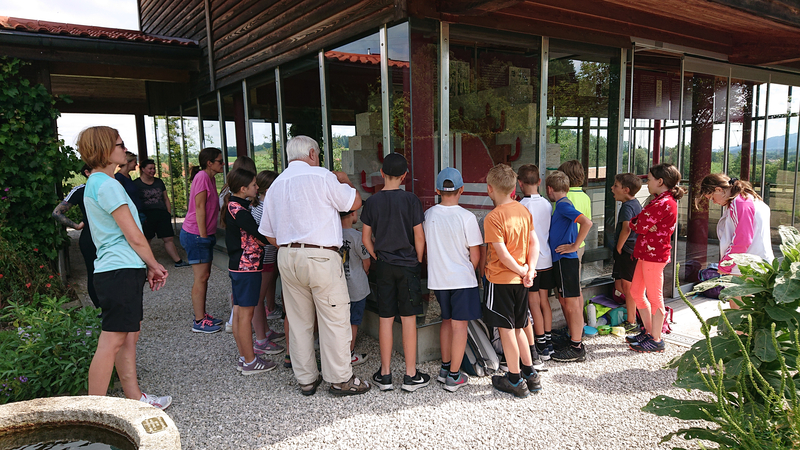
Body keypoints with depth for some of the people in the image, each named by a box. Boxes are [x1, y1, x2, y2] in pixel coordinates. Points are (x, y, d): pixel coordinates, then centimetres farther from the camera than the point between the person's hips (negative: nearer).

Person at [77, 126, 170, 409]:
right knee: (112, 342, -5)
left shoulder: (95, 183, 19)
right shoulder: (107, 185, -14)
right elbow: (134, 237, -14)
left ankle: (134, 397, 23)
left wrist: (147, 267, 16)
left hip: (123, 271, 11)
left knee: (130, 336, 14)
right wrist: (155, 265, 0)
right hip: (120, 271, -11)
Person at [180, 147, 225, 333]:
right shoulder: (202, 176, -15)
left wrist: (206, 235, 15)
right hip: (195, 234, -10)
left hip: (204, 234, 10)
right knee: (201, 277, -5)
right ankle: (199, 322, 3)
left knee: (204, 276, 13)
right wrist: (203, 235, -17)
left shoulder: (209, 178, 14)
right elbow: (199, 208, -18)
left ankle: (202, 316, 22)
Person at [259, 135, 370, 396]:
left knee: (299, 321, 14)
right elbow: (355, 203, 2)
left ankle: (306, 379, 24)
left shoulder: (275, 185, 13)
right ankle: (340, 380, 12)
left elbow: (271, 237, 13)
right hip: (321, 257, -6)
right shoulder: (321, 176, -6)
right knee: (334, 319, 4)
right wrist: (344, 181, 18)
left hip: (286, 257, 7)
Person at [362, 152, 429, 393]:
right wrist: (418, 262, 7)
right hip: (407, 265, -2)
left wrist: (378, 258, 13)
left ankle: (385, 375, 16)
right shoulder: (411, 200, -7)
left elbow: (366, 238, 2)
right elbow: (419, 237, -6)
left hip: (383, 267, 2)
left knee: (385, 319, 8)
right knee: (408, 319, 5)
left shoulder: (372, 201, -1)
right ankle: (411, 376, 12)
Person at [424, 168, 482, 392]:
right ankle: (454, 376, 10)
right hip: (462, 279, -4)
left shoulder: (428, 215, -2)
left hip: (437, 279, 5)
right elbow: (475, 256, -10)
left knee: (447, 320, 20)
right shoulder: (467, 217, -14)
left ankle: (445, 368, 28)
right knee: (460, 324, 4)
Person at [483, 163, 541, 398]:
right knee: (517, 328, 19)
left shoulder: (493, 218, -19)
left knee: (506, 329, 5)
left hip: (500, 280, -7)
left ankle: (515, 381, 15)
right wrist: (530, 269, -4)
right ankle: (531, 375, 26)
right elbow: (534, 242, 3)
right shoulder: (524, 211, 4)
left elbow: (503, 255, -20)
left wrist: (523, 270, -6)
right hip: (520, 281, 7)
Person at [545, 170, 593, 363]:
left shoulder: (563, 204, -14)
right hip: (561, 260, 10)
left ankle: (576, 348, 4)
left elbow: (586, 222, -27)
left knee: (571, 303, -3)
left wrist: (574, 246, -21)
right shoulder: (562, 205, 15)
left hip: (565, 260, -10)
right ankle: (575, 340, 25)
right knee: (566, 302, 15)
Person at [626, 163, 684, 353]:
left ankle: (656, 340, 9)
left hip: (654, 254, -11)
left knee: (654, 297, -1)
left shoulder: (664, 203, -17)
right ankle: (648, 331, 28)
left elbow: (641, 226, -20)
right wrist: (638, 222, -10)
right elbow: (636, 222, 11)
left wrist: (635, 223, 0)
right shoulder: (663, 200, 18)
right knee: (636, 292, 17)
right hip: (647, 252, 11)